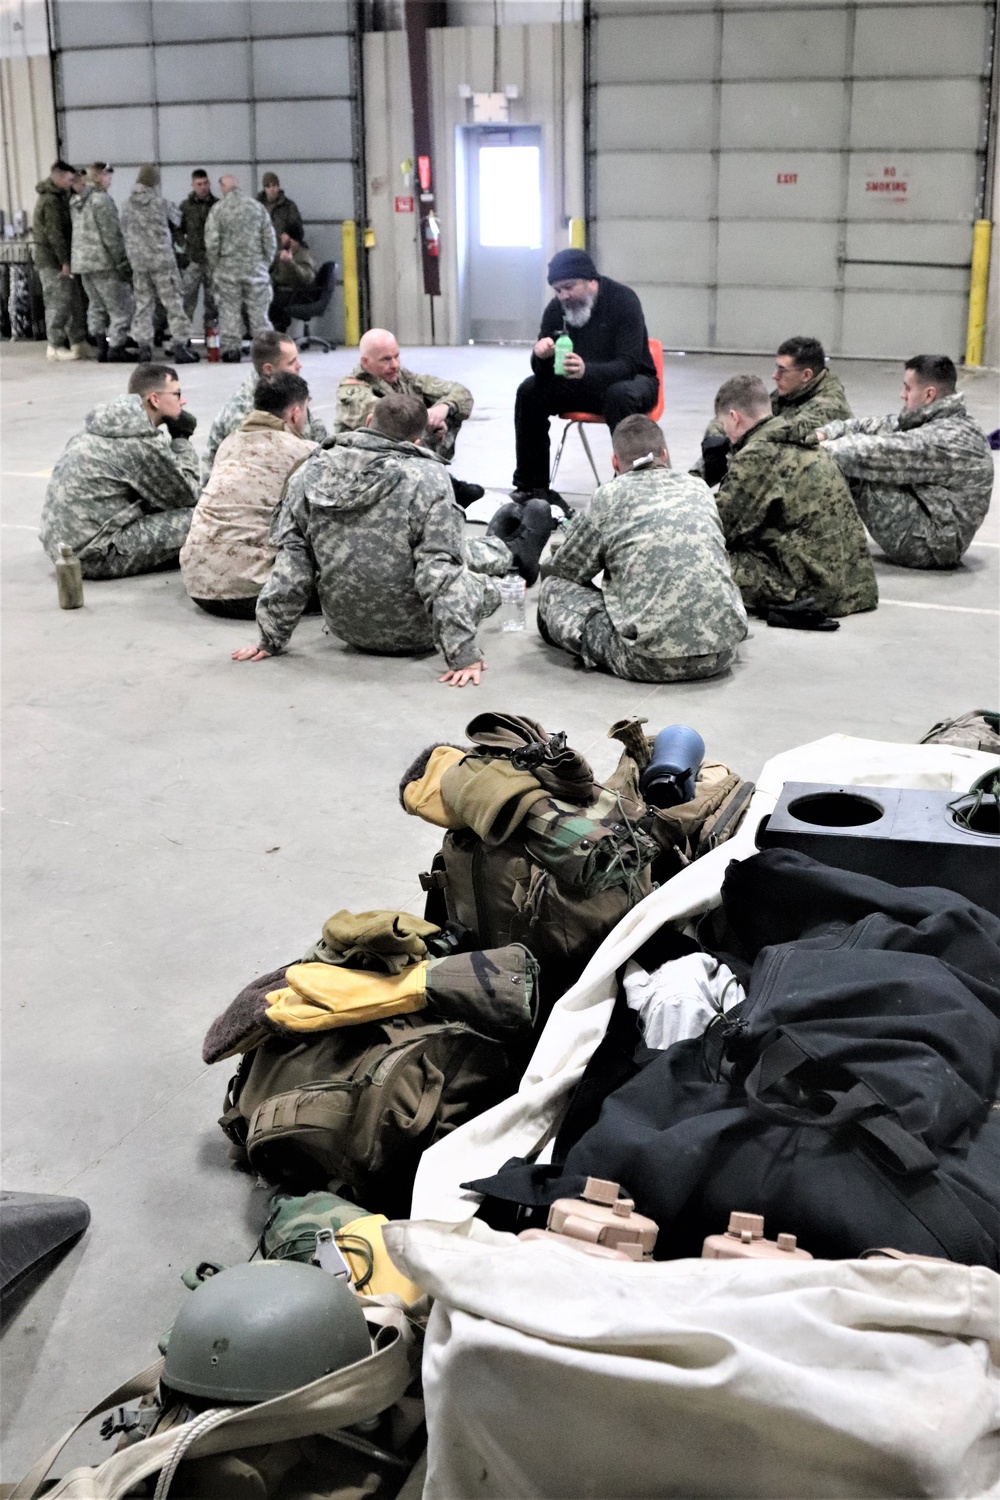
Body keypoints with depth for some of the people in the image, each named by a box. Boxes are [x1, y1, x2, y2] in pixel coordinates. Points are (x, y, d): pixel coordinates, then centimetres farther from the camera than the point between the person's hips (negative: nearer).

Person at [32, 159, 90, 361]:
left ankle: (78, 343, 14)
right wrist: (65, 261, -19)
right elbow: (54, 233, -19)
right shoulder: (50, 200, -15)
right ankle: (55, 347, -1)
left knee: (74, 300, 10)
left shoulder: (58, 197, 17)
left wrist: (66, 259, 11)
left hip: (57, 258, 10)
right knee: (58, 302, -6)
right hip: (52, 259, -10)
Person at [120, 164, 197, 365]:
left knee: (143, 304, 10)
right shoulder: (160, 202, -9)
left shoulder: (128, 204, 3)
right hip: (162, 258, -4)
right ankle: (179, 346, -4)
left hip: (138, 261, 4)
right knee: (173, 302, 0)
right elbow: (175, 217, 6)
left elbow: (125, 231, 9)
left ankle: (143, 346, 9)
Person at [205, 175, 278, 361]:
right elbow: (270, 239, 4)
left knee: (229, 310, 4)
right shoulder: (257, 207, 3)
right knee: (258, 309, 7)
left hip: (228, 267, -2)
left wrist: (213, 268, 5)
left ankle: (231, 349, 4)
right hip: (256, 267, 2)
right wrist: (266, 263, 13)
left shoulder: (217, 210, -5)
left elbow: (211, 243, -6)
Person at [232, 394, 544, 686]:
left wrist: (271, 639, 2)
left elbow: (291, 564, -6)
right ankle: (513, 554, 59)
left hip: (348, 629, 5)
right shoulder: (428, 478, -21)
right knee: (469, 559, 25)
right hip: (412, 635, -5)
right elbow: (441, 573, -24)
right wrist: (463, 654, -20)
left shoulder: (310, 474, -8)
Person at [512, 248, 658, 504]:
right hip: (581, 385, 5)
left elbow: (628, 365, -28)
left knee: (620, 396, -39)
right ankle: (531, 485, -10)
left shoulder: (624, 300, -20)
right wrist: (541, 355, -31)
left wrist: (586, 370, -47)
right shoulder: (557, 308, -5)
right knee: (529, 391, -16)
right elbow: (543, 372, -5)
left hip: (629, 379, -5)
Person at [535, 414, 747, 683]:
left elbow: (563, 570, 13)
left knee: (553, 587, 12)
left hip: (652, 661, -3)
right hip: (722, 653, 4)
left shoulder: (609, 496, 3)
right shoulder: (699, 489, 15)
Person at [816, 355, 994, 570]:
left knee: (861, 468, -15)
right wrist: (824, 434, -7)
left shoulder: (948, 439, -24)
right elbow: (873, 426, 7)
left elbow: (878, 453, -28)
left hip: (926, 548, -10)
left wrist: (821, 450, -19)